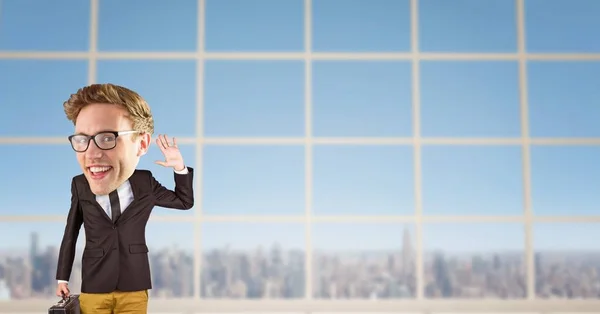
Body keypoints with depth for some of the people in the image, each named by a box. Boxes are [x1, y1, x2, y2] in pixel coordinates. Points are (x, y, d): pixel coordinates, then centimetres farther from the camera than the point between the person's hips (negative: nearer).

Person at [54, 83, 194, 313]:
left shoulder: (146, 184, -6)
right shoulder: (79, 186, -7)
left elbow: (185, 202, 11)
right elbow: (70, 233, 5)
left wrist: (180, 168, -4)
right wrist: (62, 277, 10)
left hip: (134, 287, 0)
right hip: (93, 288, 0)